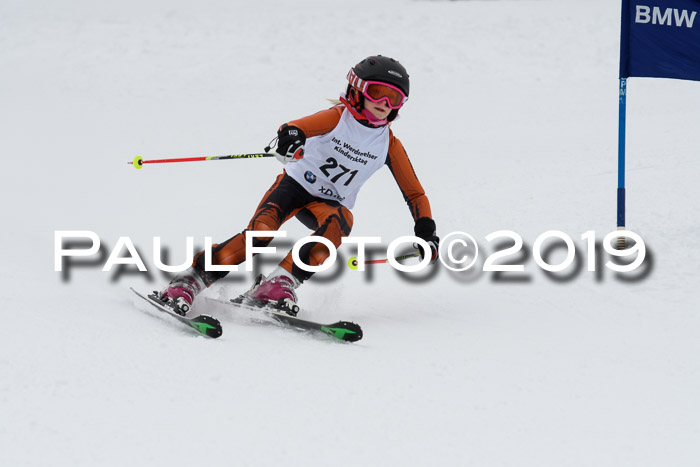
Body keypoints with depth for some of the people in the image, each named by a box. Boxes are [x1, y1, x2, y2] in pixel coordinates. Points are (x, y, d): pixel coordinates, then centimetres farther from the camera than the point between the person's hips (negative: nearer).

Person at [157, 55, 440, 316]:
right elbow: (302, 125, -32)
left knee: (335, 224, -34)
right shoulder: (339, 117, -11)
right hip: (295, 184, -3)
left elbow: (414, 193, 4)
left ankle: (280, 283, -40)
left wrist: (425, 229, -14)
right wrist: (291, 134, -58)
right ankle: (190, 281, -25)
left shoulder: (389, 144, -1)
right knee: (261, 231, -28)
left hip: (332, 203, 3)